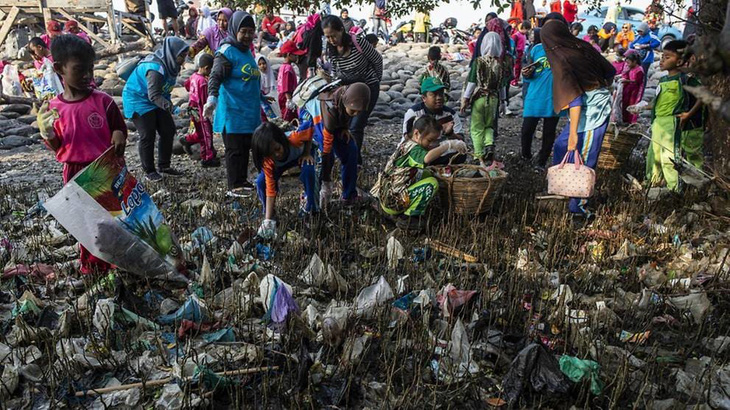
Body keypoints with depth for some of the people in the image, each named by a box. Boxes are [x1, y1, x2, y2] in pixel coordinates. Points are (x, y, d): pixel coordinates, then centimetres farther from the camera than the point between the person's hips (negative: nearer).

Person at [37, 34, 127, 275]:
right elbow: (57, 148, 3)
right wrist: (46, 132, -16)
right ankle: (92, 266, 30)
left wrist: (119, 136, -19)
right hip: (76, 173, 2)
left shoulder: (103, 101, -8)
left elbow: (120, 130, 3)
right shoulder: (53, 108, -3)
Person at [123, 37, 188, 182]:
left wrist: (169, 106, 9)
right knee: (147, 135, -9)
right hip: (138, 99, -9)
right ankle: (149, 171, 3)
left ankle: (164, 165, 16)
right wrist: (170, 107, -47)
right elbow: (154, 95, -36)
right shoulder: (155, 68, -30)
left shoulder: (170, 64, -2)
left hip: (156, 101, 9)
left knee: (168, 130, 5)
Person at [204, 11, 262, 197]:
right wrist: (212, 98, -34)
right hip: (232, 112, -8)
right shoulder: (226, 52, -10)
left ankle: (242, 180, 26)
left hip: (249, 112, 8)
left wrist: (260, 100, 35)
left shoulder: (247, 52, 16)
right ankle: (234, 186, 4)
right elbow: (215, 77, -19)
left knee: (245, 147, 14)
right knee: (234, 149, -3)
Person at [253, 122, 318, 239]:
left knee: (308, 170, -35)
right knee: (261, 182, -24)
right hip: (278, 164, 1)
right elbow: (270, 188, -35)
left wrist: (307, 153, -23)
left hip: (302, 152, -1)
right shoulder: (268, 161, -37)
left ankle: (311, 207, -12)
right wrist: (268, 219, -39)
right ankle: (270, 215, -2)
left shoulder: (294, 139, -45)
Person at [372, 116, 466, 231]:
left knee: (427, 174, 19)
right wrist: (448, 145, -32)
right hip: (392, 202, -10)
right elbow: (427, 158, -41)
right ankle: (407, 220, -11)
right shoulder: (413, 148, -19)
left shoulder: (407, 144, 11)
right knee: (432, 183, -17)